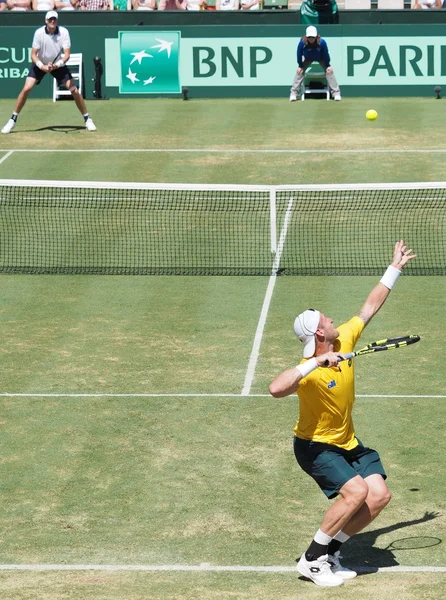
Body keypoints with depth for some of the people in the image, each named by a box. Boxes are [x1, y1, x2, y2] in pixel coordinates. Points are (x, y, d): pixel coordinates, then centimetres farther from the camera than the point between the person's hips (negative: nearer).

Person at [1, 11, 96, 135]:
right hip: (40, 64, -1)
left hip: (58, 64, 1)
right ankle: (13, 120, -3)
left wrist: (56, 65, -39)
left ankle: (87, 119, 10)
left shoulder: (64, 32, -20)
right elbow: (33, 55, -20)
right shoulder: (39, 33, -22)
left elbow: (66, 54, -21)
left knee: (74, 90, -7)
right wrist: (42, 66, -37)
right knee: (26, 88, -15)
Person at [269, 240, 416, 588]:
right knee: (355, 491, -26)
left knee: (379, 495, -4)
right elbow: (276, 389, -50)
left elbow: (371, 306, 7)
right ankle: (311, 559, -11)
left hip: (347, 442, 8)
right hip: (315, 445, -8)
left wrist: (395, 268, 12)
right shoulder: (310, 371, -30)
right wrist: (315, 363, -50)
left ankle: (329, 553, 9)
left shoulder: (345, 341, -8)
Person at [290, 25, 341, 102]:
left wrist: (328, 65, -16)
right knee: (299, 71, -13)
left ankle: (336, 93, -6)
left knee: (329, 71, -13)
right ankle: (294, 93, -5)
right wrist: (300, 66, -15)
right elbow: (299, 54, -19)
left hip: (321, 59, -1)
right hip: (307, 59, 1)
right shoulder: (302, 43, -36)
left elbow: (326, 54, -21)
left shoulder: (322, 42, -38)